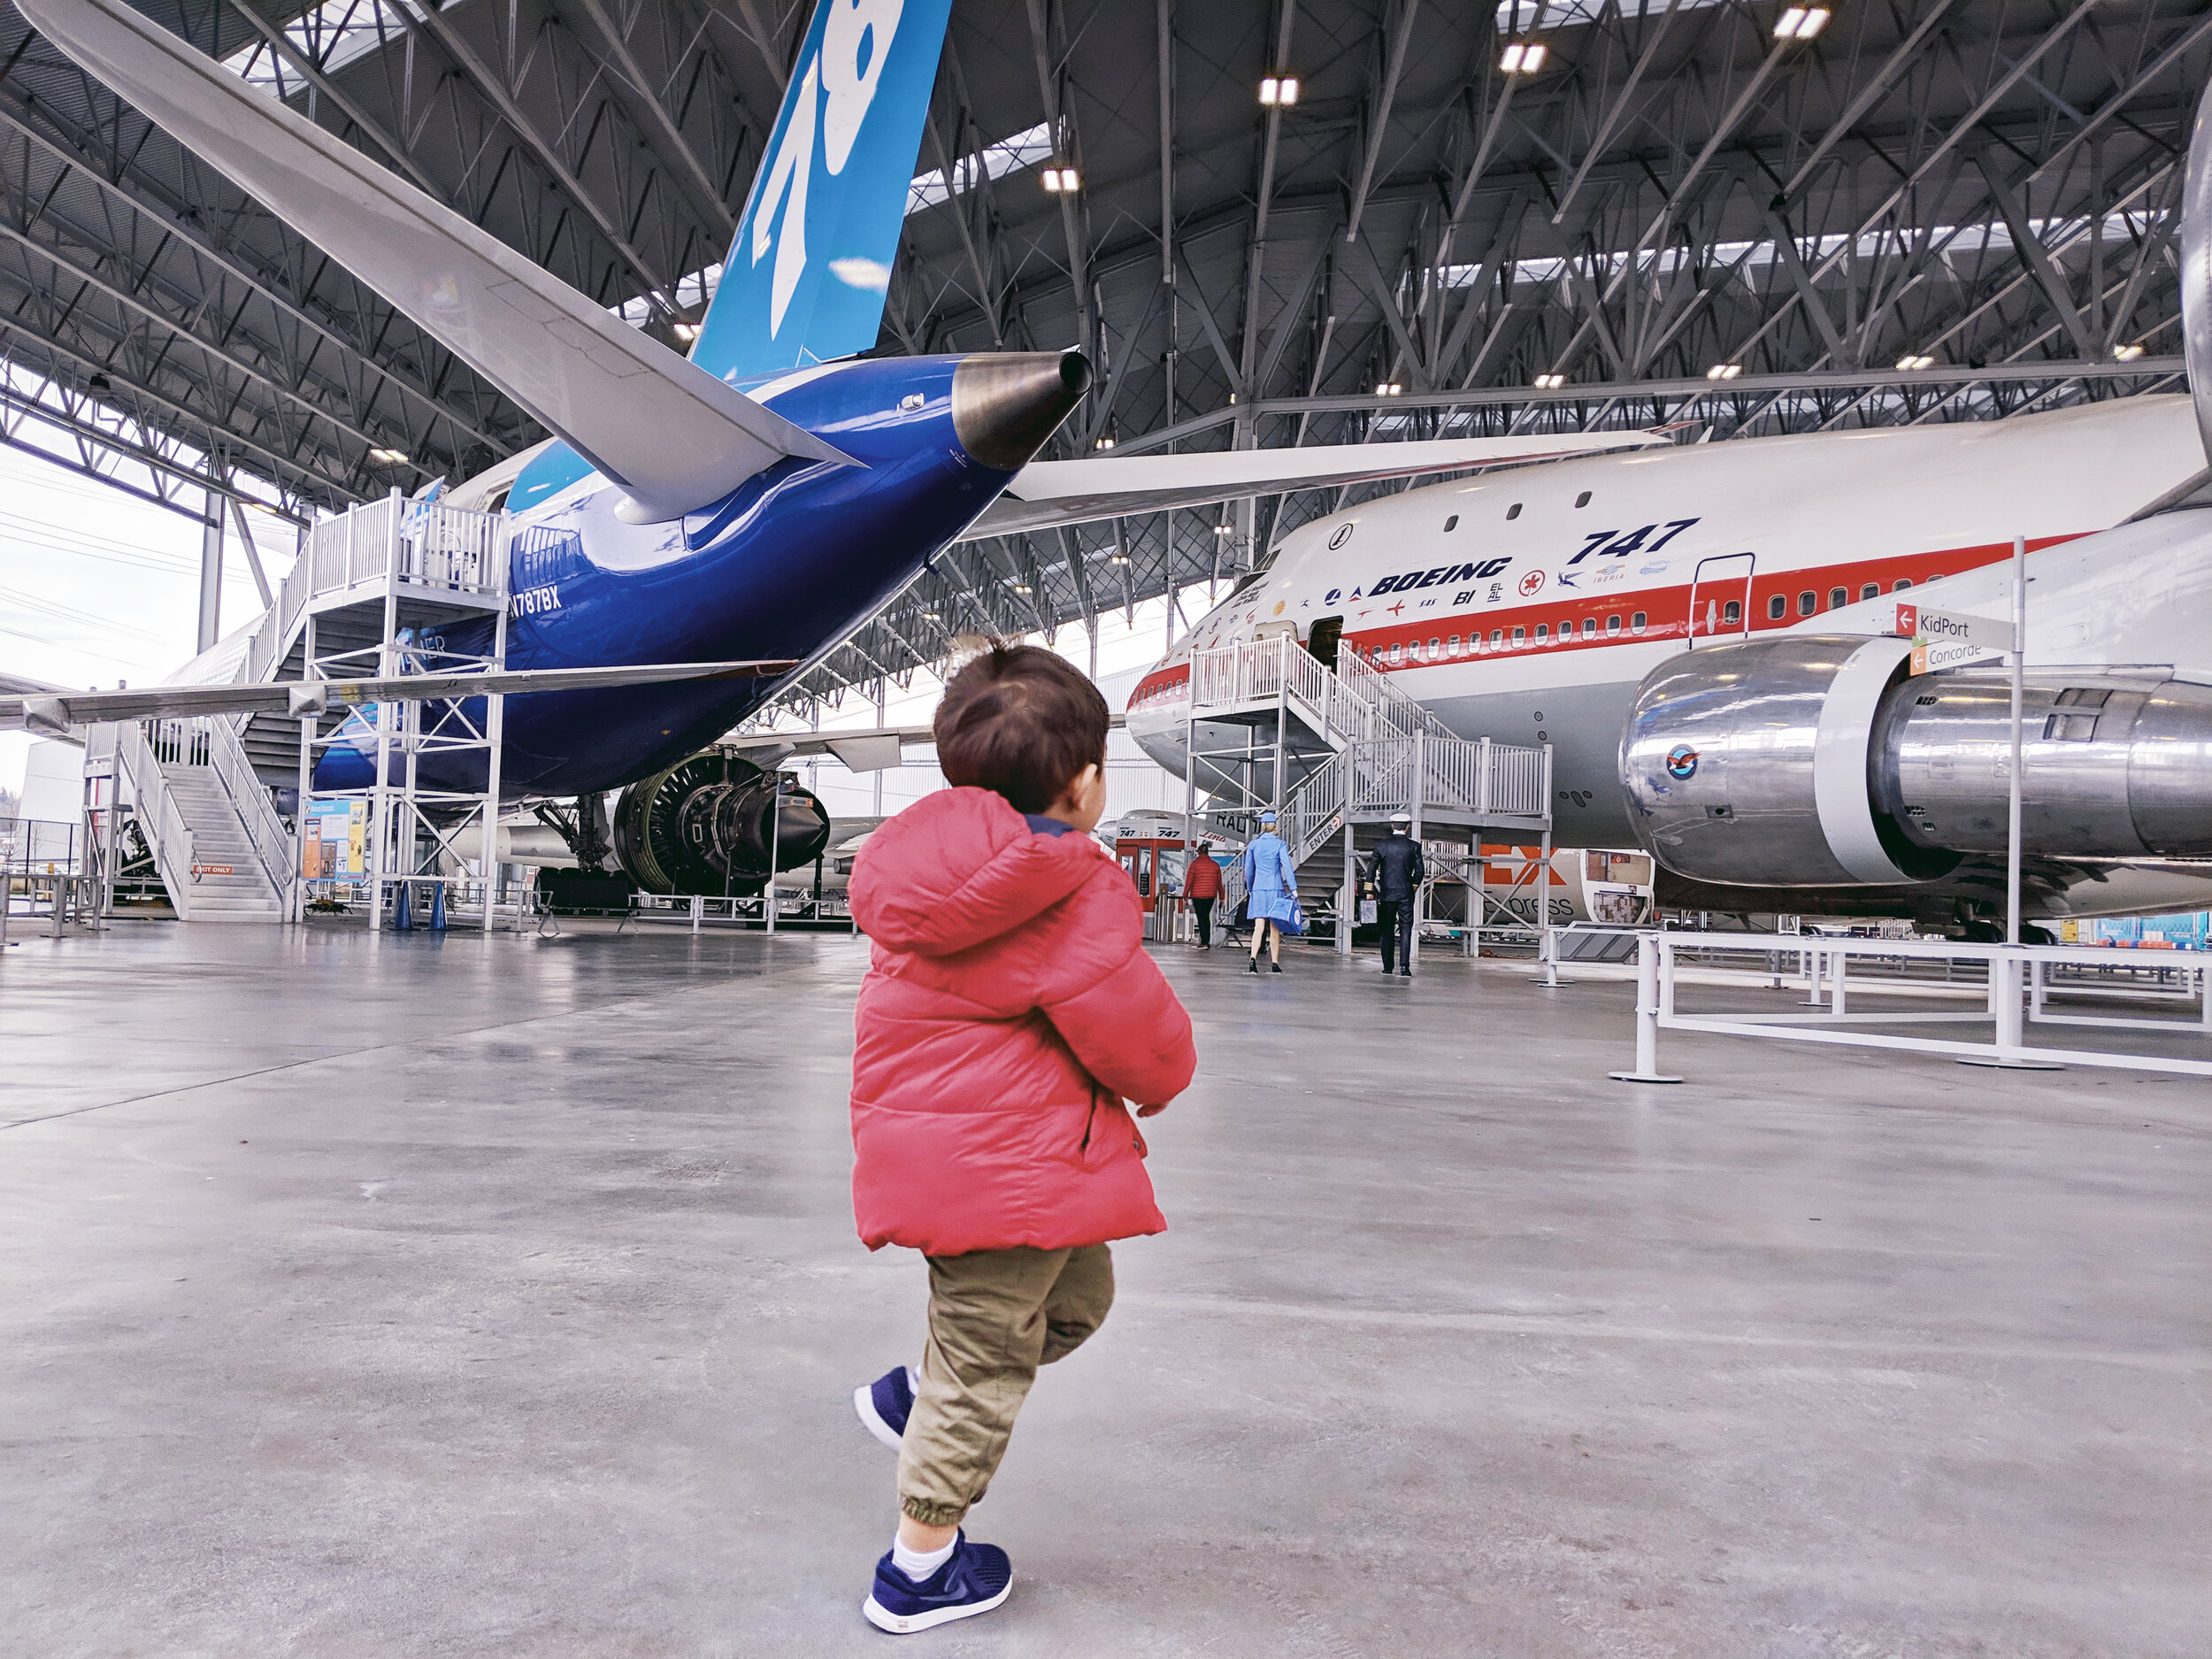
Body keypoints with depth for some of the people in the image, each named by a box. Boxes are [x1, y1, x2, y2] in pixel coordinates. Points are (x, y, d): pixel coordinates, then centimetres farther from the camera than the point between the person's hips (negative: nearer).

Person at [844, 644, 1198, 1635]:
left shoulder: (932, 866, 5)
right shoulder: (1077, 899, -20)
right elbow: (1143, 1043, -16)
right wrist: (1165, 1079, 8)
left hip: (934, 1142, 9)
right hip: (1006, 1168, -8)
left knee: (1076, 1297, 25)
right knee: (987, 1364, 10)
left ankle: (913, 1396, 31)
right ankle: (920, 1573, 27)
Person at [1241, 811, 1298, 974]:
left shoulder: (1253, 844, 6)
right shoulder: (1279, 844, -2)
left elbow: (1248, 869, 11)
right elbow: (1287, 867, -10)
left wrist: (1250, 889, 23)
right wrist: (1294, 889, -12)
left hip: (1258, 888, 2)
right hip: (1276, 889, -2)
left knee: (1259, 927, -3)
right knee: (1275, 928, 7)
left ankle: (1253, 959, -22)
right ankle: (1275, 964, 11)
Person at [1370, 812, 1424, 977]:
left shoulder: (1381, 845, -1)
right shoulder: (1414, 846, -3)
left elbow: (1372, 869, 0)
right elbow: (1420, 871, -5)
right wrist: (1414, 886, 12)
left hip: (1386, 893, 1)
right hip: (1406, 894, -1)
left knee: (1387, 930, 10)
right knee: (1406, 929, 0)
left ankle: (1387, 967, 13)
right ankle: (1404, 967, -11)